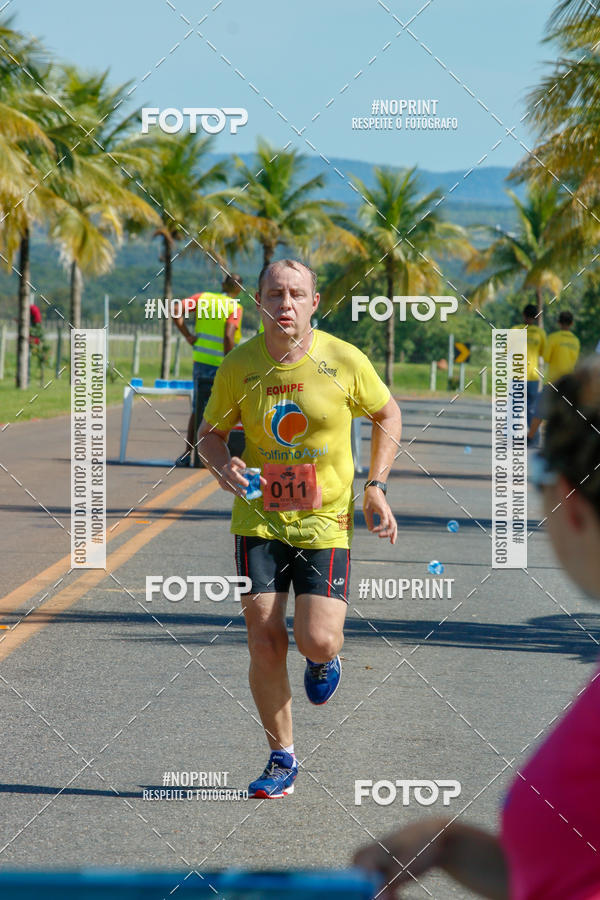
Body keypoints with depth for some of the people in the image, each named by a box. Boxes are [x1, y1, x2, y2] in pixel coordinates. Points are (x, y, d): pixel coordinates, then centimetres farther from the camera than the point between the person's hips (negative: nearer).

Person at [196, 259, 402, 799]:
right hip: (260, 519, 1)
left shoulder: (345, 361, -9)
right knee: (265, 645, -4)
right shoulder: (238, 367, -5)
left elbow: (388, 414, 8)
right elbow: (210, 432, 9)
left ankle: (325, 659, 27)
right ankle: (282, 759, 14)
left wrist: (375, 487, 0)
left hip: (327, 521, -1)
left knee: (318, 642, -13)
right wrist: (223, 465, -14)